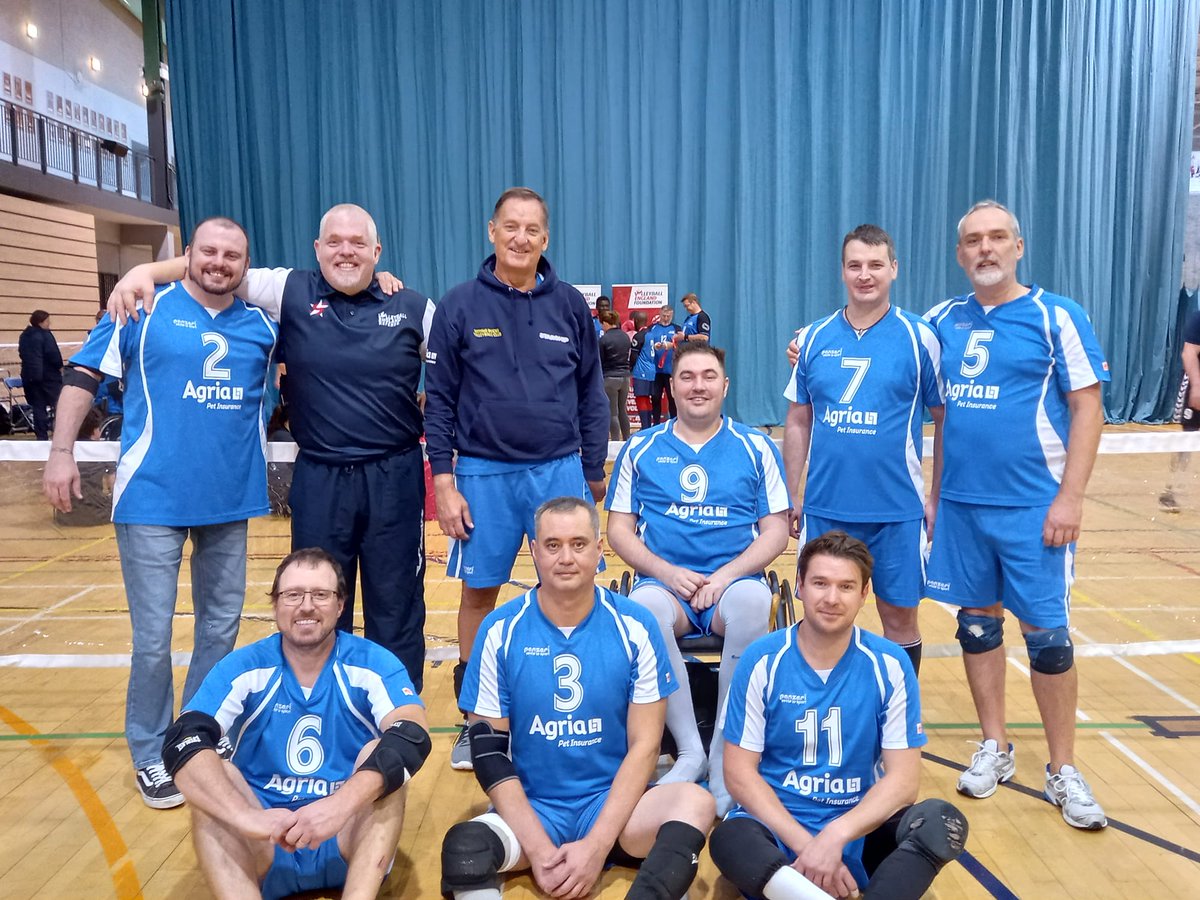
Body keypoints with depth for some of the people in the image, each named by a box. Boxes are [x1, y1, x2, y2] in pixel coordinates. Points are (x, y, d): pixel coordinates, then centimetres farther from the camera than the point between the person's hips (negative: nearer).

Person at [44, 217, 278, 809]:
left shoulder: (262, 326, 6)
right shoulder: (146, 310, -2)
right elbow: (82, 376, 1)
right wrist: (62, 450, -8)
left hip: (230, 501, 4)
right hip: (153, 500, -3)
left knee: (221, 627, 14)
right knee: (153, 638, 2)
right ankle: (152, 755, 20)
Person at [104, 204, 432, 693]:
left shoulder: (413, 308, 1)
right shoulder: (291, 292, 3)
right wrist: (146, 270, -7)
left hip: (394, 479, -1)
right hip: (319, 479, 1)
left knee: (396, 610, 8)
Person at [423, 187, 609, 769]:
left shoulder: (570, 305, 4)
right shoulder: (459, 306, 0)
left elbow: (591, 396, 7)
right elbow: (439, 400, 0)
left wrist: (593, 474, 5)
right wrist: (443, 481, -5)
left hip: (559, 470, 1)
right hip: (483, 473, -1)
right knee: (479, 592, 8)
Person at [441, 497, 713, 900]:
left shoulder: (634, 626, -5)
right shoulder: (500, 630, -4)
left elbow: (644, 746, -5)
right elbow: (488, 751, -4)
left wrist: (596, 846, -15)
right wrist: (538, 848, -14)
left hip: (612, 804, 2)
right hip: (529, 810, -1)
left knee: (695, 802, -28)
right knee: (464, 847, -32)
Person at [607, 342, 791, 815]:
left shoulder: (756, 447, 9)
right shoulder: (641, 449, 11)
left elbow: (776, 528, 5)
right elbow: (620, 529, 8)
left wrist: (727, 574, -11)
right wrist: (667, 573, -9)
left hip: (735, 577, 0)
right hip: (663, 580, 1)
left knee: (752, 602, -36)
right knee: (643, 608, -35)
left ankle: (726, 754, -19)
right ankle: (689, 750, -20)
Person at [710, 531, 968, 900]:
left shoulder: (889, 664, -5)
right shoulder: (762, 660, -7)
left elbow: (903, 778, -7)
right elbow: (740, 772, -7)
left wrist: (836, 836, -22)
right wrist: (806, 845, -18)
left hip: (861, 827, 2)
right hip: (778, 824, -1)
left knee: (943, 823, -27)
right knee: (730, 840, -33)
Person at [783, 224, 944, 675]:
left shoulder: (919, 337, -2)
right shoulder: (814, 337, 4)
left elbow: (945, 421, 1)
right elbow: (798, 422, 9)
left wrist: (937, 497, -2)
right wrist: (793, 496, 7)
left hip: (898, 510, -2)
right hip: (824, 507, 2)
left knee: (899, 616, 10)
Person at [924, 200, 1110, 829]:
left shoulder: (1056, 316, -4)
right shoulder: (942, 320, 6)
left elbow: (1087, 408, -5)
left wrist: (1070, 497, -13)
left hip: (1032, 506, -3)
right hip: (960, 504, 4)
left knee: (1045, 632, 2)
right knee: (976, 622, 12)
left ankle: (1063, 771, 19)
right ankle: (994, 749, 28)